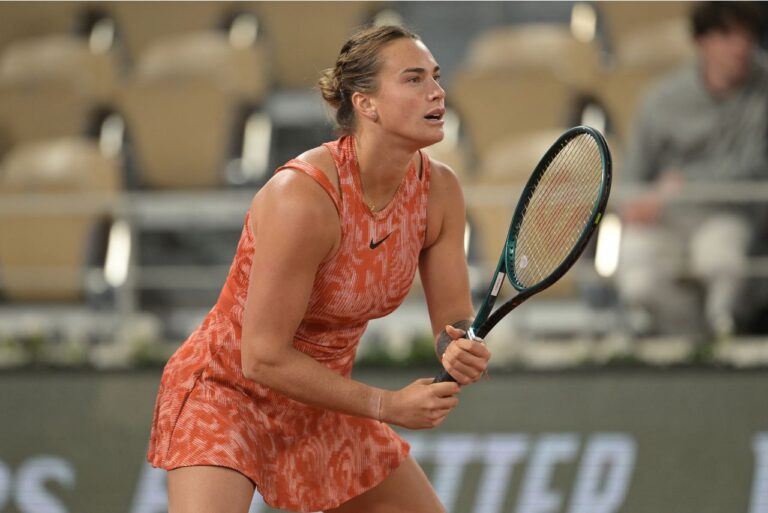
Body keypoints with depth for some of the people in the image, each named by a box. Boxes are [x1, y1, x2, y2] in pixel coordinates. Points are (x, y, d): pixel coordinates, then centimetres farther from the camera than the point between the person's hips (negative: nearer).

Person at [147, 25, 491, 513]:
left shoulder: (439, 190, -9)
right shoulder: (303, 198, -30)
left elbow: (454, 318, -2)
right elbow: (263, 358, -26)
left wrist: (461, 347, -27)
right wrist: (386, 406, -24)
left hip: (325, 398, 8)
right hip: (227, 389, -8)